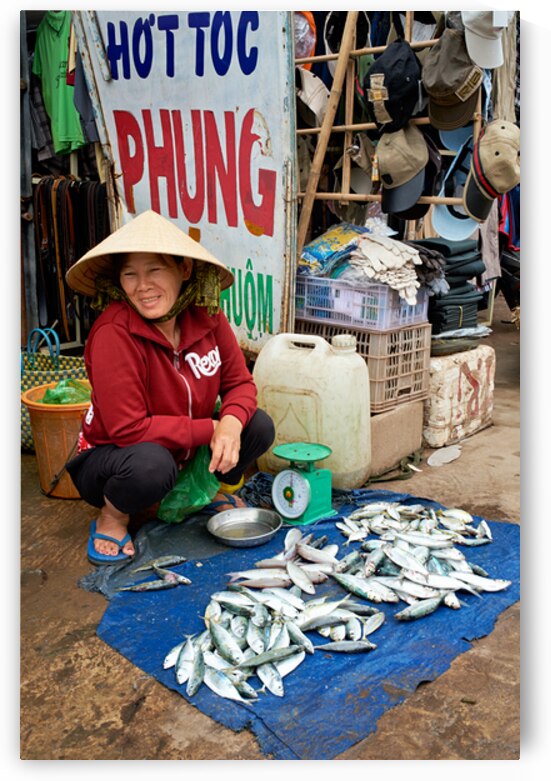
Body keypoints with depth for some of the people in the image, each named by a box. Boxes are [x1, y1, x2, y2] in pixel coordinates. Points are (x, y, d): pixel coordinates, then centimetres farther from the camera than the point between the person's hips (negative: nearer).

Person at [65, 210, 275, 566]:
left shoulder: (206, 316, -13)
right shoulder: (114, 333, -29)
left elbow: (240, 383, -5)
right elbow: (128, 429, -29)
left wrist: (230, 423, -27)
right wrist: (209, 429, -26)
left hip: (184, 452, 5)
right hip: (111, 456, -5)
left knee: (259, 426, -13)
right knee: (151, 463, -38)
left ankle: (217, 490, 16)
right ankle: (112, 517, -4)